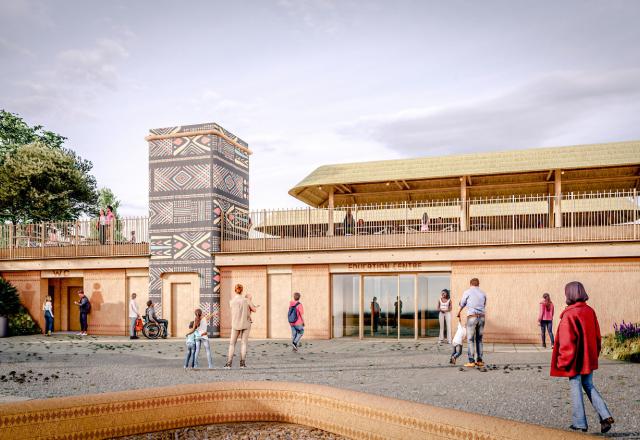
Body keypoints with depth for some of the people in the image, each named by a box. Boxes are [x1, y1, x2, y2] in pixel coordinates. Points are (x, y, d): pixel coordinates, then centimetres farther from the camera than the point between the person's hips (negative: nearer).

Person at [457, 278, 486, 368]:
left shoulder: (467, 292, 0)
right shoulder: (483, 293, 10)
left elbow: (462, 304, 14)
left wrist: (459, 312, 36)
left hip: (472, 317, -4)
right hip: (481, 317, 4)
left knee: (470, 340, 0)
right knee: (479, 339, 13)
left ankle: (471, 362, -3)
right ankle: (479, 361, 14)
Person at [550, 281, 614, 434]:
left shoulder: (569, 315, -20)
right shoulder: (590, 311, 1)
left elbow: (567, 341, -20)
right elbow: (596, 335, 9)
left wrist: (563, 362, -11)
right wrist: (595, 354, 20)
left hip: (575, 360, -7)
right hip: (589, 358, 7)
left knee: (576, 389, 6)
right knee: (589, 386, 19)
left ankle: (580, 424, 14)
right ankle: (605, 416, 9)